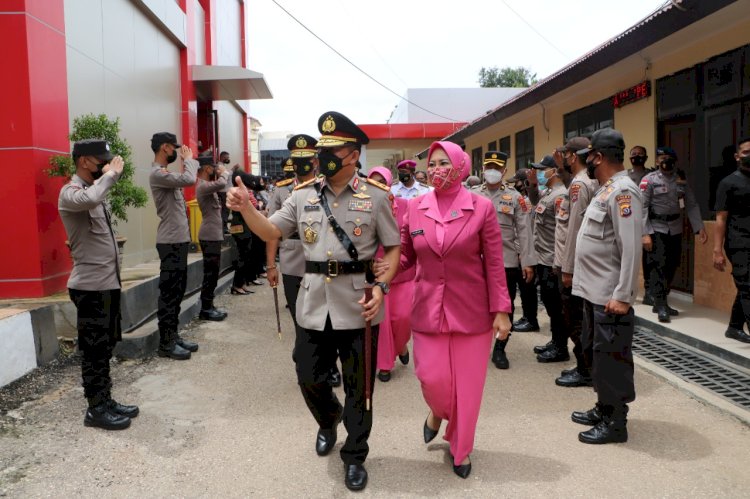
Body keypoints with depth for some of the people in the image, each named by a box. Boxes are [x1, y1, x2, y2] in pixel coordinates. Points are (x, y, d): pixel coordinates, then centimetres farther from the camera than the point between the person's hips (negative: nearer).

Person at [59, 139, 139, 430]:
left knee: (105, 347, 15)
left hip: (108, 283, 9)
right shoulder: (70, 192, -13)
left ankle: (106, 401, 26)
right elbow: (89, 200, -38)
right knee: (94, 349, 0)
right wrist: (110, 175, -22)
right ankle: (96, 409, 11)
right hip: (91, 286, -9)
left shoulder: (94, 190, 15)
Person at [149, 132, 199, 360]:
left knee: (177, 291, 14)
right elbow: (189, 180, -28)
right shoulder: (157, 173, -16)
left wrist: (188, 160, 11)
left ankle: (173, 336, 23)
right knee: (169, 292, -4)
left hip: (179, 239, 10)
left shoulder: (166, 172, 16)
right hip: (171, 242, -10)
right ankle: (165, 343, 3)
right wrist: (188, 159, -12)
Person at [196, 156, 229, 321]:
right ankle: (205, 309, -1)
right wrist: (223, 172, -14)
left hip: (213, 235, 11)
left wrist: (221, 174, 10)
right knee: (210, 273, -6)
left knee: (213, 273, 13)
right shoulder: (203, 186, -17)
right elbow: (221, 184, -34)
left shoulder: (207, 185, 17)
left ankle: (209, 306, 19)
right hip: (210, 236, -11)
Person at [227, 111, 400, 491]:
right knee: (309, 378, 14)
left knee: (358, 387, 8)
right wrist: (245, 208, -13)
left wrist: (381, 287, -14)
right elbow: (271, 232, 6)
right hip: (314, 303, 3)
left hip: (358, 306, -3)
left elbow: (393, 248, 0)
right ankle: (328, 419, 47)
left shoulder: (376, 196, -4)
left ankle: (354, 457, 28)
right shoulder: (303, 195, 5)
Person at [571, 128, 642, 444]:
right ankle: (603, 410, 32)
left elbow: (631, 248, -22)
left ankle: (615, 423, 13)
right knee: (600, 354, 19)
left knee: (613, 358, 1)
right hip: (595, 291, 10)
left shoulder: (622, 191, -16)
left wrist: (623, 296, -24)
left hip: (610, 296, -10)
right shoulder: (607, 189, 15)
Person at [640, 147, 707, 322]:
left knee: (670, 268, 10)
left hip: (675, 230, 5)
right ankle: (661, 306, -5)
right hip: (656, 229, -5)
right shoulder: (649, 180, -6)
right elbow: (643, 207, -11)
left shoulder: (681, 181, 8)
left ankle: (660, 303, 22)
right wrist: (645, 233, -17)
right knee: (658, 266, -10)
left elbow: (691, 205, 7)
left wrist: (699, 228, -4)